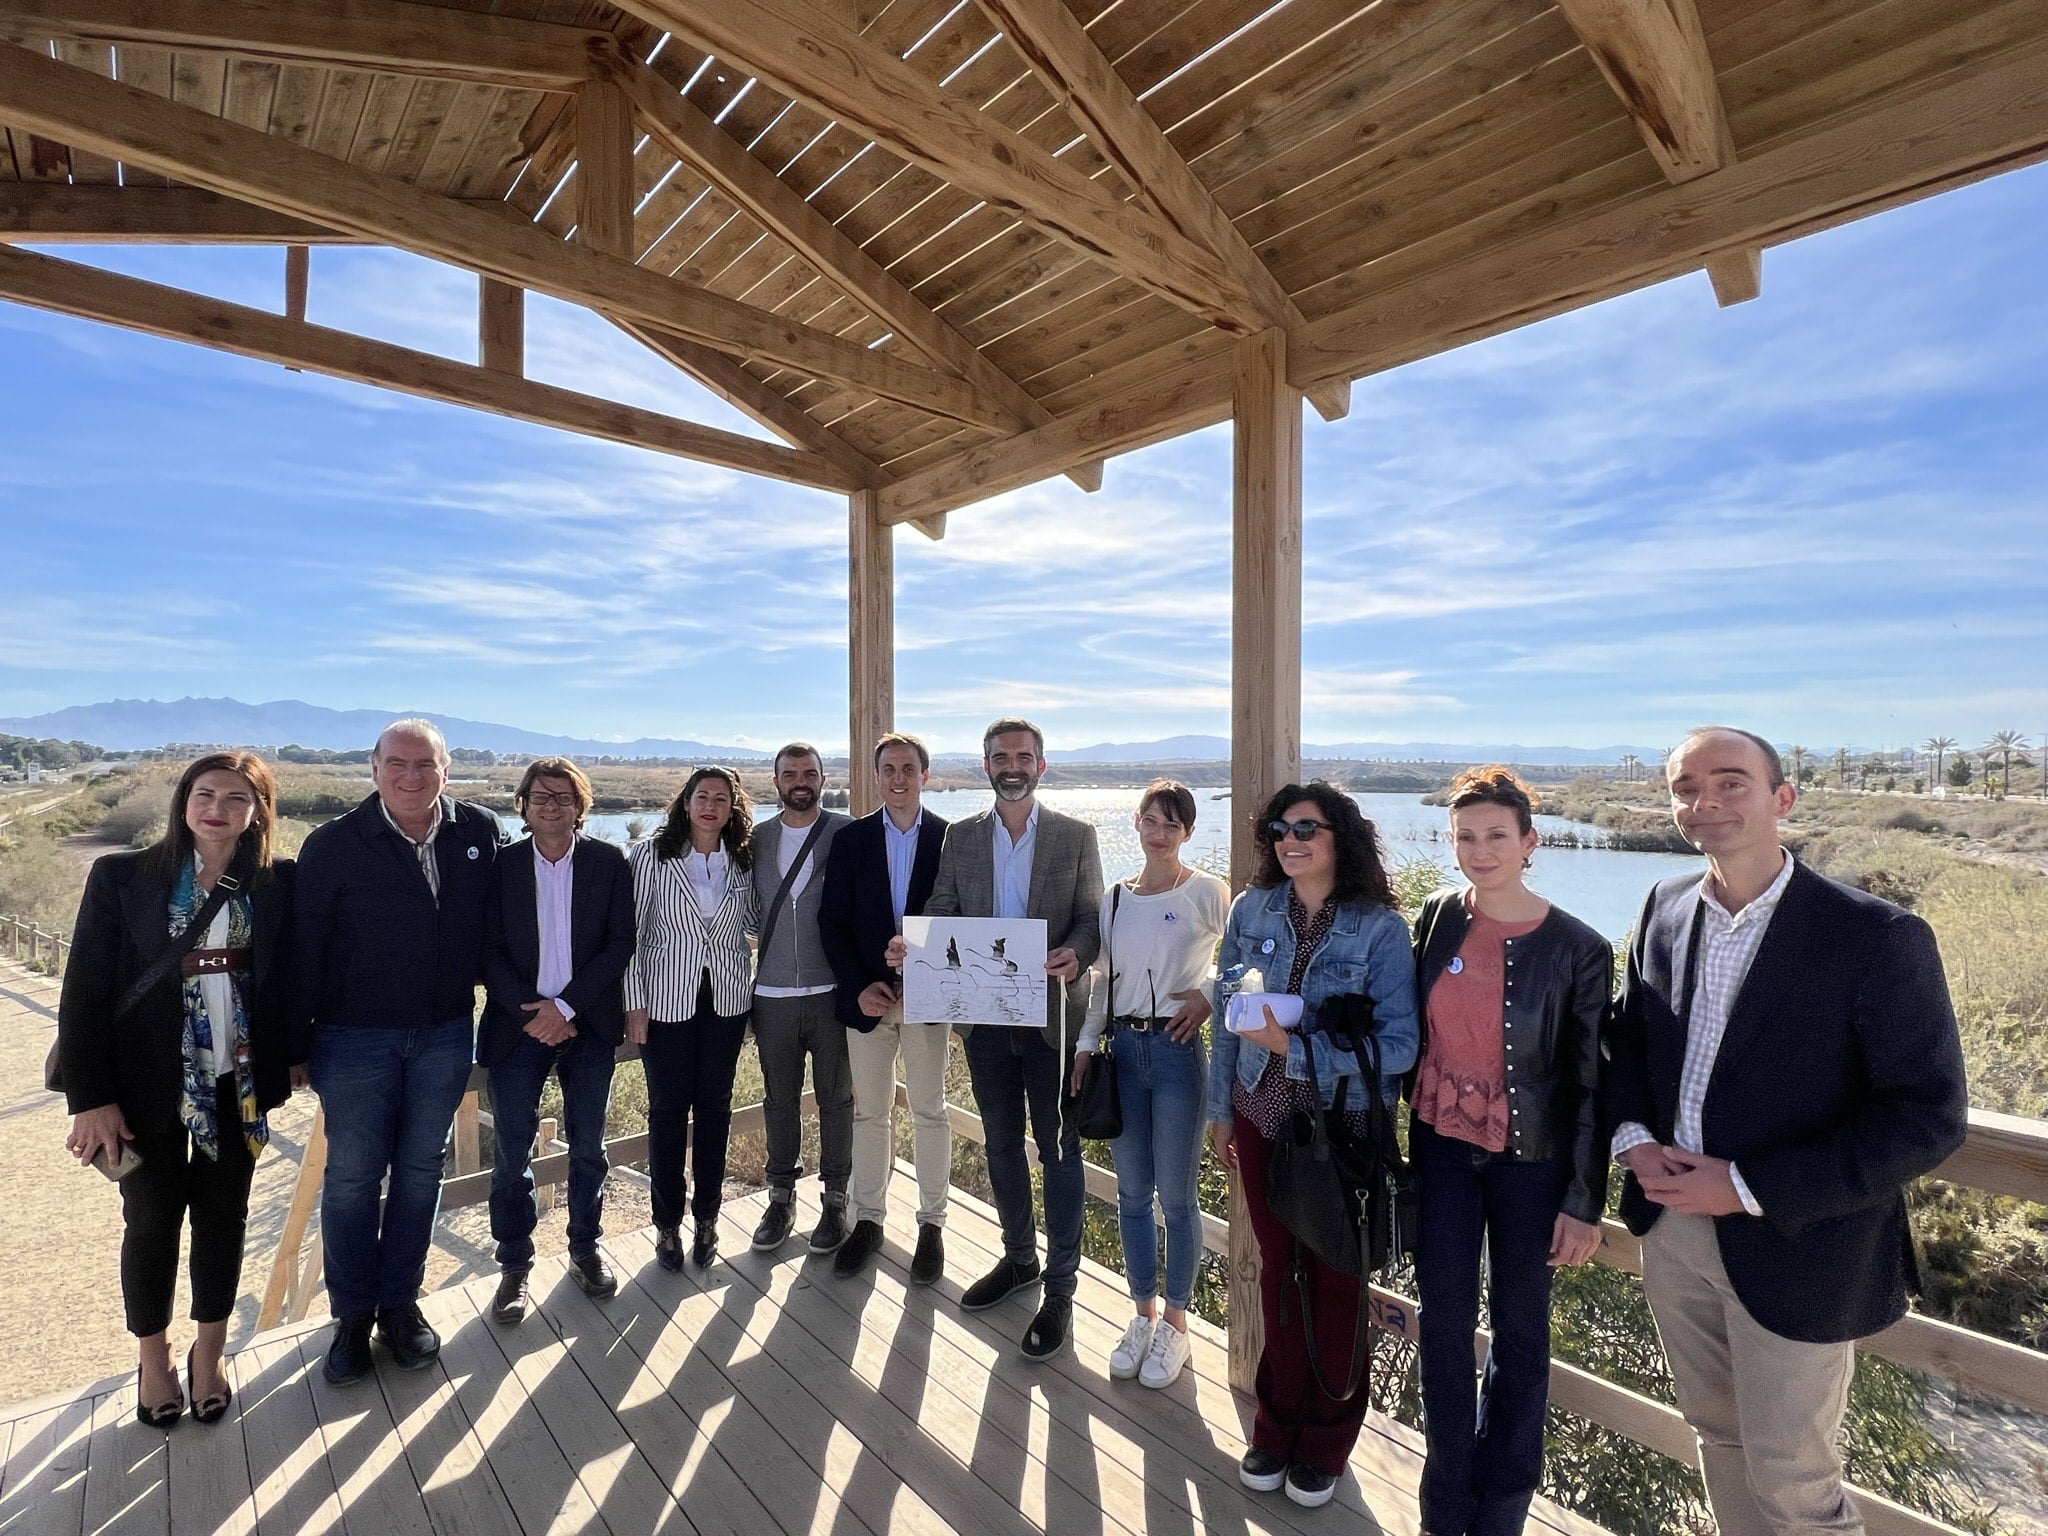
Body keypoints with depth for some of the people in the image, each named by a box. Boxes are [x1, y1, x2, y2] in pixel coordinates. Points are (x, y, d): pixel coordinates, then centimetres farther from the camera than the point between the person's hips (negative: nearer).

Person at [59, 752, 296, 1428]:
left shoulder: (276, 882, -4)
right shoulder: (122, 876, -8)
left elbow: (290, 974, 2)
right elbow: (84, 991, -7)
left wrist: (289, 1059, -3)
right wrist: (91, 1098, -9)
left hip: (238, 1085, 1)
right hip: (150, 1086, -1)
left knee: (223, 1219, 13)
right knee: (151, 1222, 14)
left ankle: (208, 1356, 34)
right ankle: (153, 1360, 37)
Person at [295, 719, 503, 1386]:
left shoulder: (480, 833, -4)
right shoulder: (333, 845, -10)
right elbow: (303, 951, -6)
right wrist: (295, 1045, -4)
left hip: (446, 1036, 2)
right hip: (354, 1038, -2)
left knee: (420, 1172, 14)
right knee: (352, 1177, 9)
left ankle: (400, 1303, 30)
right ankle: (352, 1314, 28)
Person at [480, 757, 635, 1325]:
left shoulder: (609, 863, -3)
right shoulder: (501, 864, -2)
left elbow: (621, 944, -6)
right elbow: (490, 953, -2)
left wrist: (565, 1006, -12)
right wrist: (533, 1012, -13)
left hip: (590, 1024, 0)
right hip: (519, 1025, 0)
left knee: (587, 1146, 12)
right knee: (512, 1151, 4)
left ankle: (586, 1251, 30)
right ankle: (514, 1266, 22)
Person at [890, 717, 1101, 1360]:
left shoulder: (1075, 836, -3)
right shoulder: (960, 837, 4)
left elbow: (1091, 918, -6)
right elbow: (940, 912, 3)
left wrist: (1075, 956, -27)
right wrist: (909, 946, -17)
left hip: (1052, 1013, -3)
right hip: (985, 1014, 3)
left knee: (1058, 1148, 8)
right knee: (1001, 1143, 18)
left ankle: (1060, 1288, 24)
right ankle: (1018, 1258, 40)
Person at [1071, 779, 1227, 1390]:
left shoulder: (1206, 893, -7)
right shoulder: (1113, 898, 7)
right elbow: (1102, 981, 10)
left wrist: (1209, 996, -13)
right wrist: (1085, 1048, 6)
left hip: (1177, 1050, -4)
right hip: (1124, 1049, 5)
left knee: (1176, 1196, 7)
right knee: (1131, 1192, 14)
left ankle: (1175, 1323, 27)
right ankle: (1144, 1313, 33)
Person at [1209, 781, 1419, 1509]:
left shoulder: (1380, 927, -13)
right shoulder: (1251, 911, -4)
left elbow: (1399, 1045, -17)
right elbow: (1229, 1018, 3)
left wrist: (1292, 1047, -24)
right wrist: (1220, 1109, 7)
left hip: (1343, 1127, -2)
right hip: (1261, 1120, 3)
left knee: (1335, 1280, 14)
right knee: (1279, 1269, 16)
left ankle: (1324, 1443, 37)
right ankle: (1278, 1424, 38)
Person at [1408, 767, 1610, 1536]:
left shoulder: (1577, 949, -15)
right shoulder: (1437, 917, -5)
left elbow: (1590, 1085, -9)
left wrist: (1584, 1201, -7)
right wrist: (1396, 1122, 9)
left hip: (1528, 1158, -2)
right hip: (1442, 1146, 3)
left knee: (1519, 1326, 15)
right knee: (1444, 1316, 10)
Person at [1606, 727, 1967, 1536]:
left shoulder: (1878, 937, -17)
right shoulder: (1666, 907, -2)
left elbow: (1928, 1116, -16)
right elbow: (1628, 1036, 9)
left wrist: (1749, 1189, -20)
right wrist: (1634, 1137, -7)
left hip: (1791, 1250, -4)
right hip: (1671, 1226, 4)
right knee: (1717, 1435, 24)